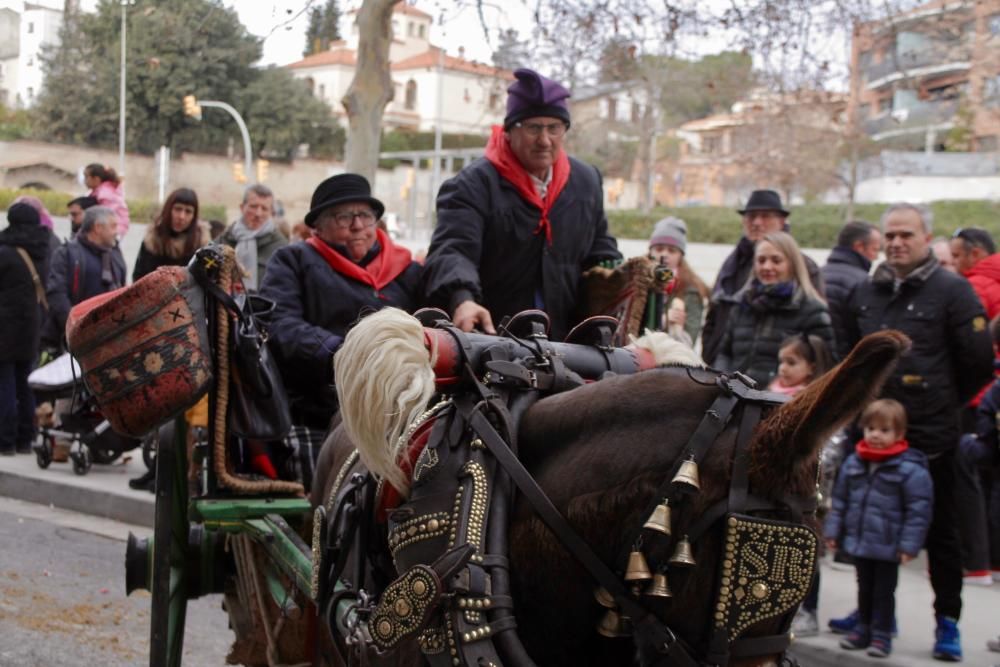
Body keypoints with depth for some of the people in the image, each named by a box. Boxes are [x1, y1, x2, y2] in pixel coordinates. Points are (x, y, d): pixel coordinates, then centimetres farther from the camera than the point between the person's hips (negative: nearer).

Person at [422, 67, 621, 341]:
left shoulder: (587, 181, 12)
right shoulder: (475, 185, -8)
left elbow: (601, 250, 23)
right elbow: (451, 250, -21)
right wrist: (462, 300, -41)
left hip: (568, 345, 5)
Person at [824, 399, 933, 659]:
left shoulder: (911, 469, -15)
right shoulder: (853, 463, 1)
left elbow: (918, 510, -14)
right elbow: (840, 500, 10)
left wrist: (909, 545, -15)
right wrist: (833, 530, 8)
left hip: (888, 547, -5)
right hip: (858, 541, 5)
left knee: (883, 591, 7)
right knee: (864, 588, 19)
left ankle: (881, 635, 18)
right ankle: (863, 628, 32)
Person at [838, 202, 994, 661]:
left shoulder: (953, 291, -6)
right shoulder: (866, 293, 10)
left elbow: (978, 363, -5)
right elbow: (846, 353, 22)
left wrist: (944, 402, 2)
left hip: (931, 436, -5)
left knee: (940, 531, 5)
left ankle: (948, 622, 14)